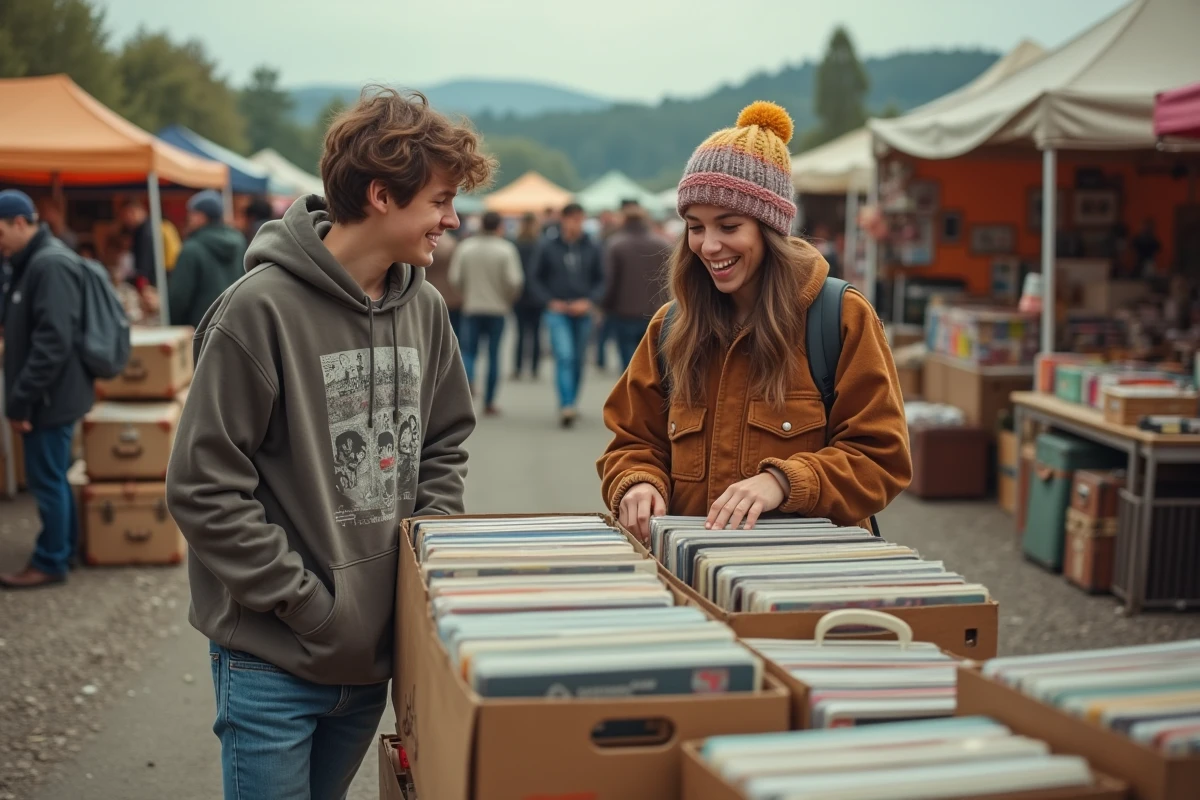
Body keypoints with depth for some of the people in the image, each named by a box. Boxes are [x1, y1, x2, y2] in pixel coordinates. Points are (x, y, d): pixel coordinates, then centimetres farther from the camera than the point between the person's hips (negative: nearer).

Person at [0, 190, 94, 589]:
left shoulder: (51, 264, -20)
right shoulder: (34, 262, 13)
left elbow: (52, 342, -26)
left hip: (51, 396, -10)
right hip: (46, 395, 10)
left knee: (45, 479, 0)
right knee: (52, 476, 18)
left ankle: (51, 562, 11)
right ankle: (66, 547, 29)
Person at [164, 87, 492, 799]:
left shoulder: (424, 307, 2)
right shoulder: (263, 307, -17)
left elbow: (445, 446, 14)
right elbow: (203, 487, -15)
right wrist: (308, 603, -15)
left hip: (375, 654, 6)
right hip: (273, 660, -6)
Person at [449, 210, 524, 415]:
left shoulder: (465, 247, 0)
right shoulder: (506, 249, -7)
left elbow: (454, 278, -1)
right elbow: (514, 281, -13)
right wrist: (509, 299, 7)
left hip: (471, 308, 1)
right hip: (497, 308, -1)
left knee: (468, 351, 7)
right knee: (494, 354, 8)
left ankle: (468, 378, -25)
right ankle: (489, 402, 11)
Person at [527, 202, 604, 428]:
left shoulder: (591, 248, 4)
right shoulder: (547, 246, -1)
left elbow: (601, 280, 9)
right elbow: (535, 278, 5)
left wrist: (589, 301, -7)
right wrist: (550, 301, -7)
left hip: (583, 313, 3)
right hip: (557, 312, -3)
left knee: (577, 361, 9)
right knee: (564, 356, -17)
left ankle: (570, 404, 22)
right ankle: (566, 406, -23)